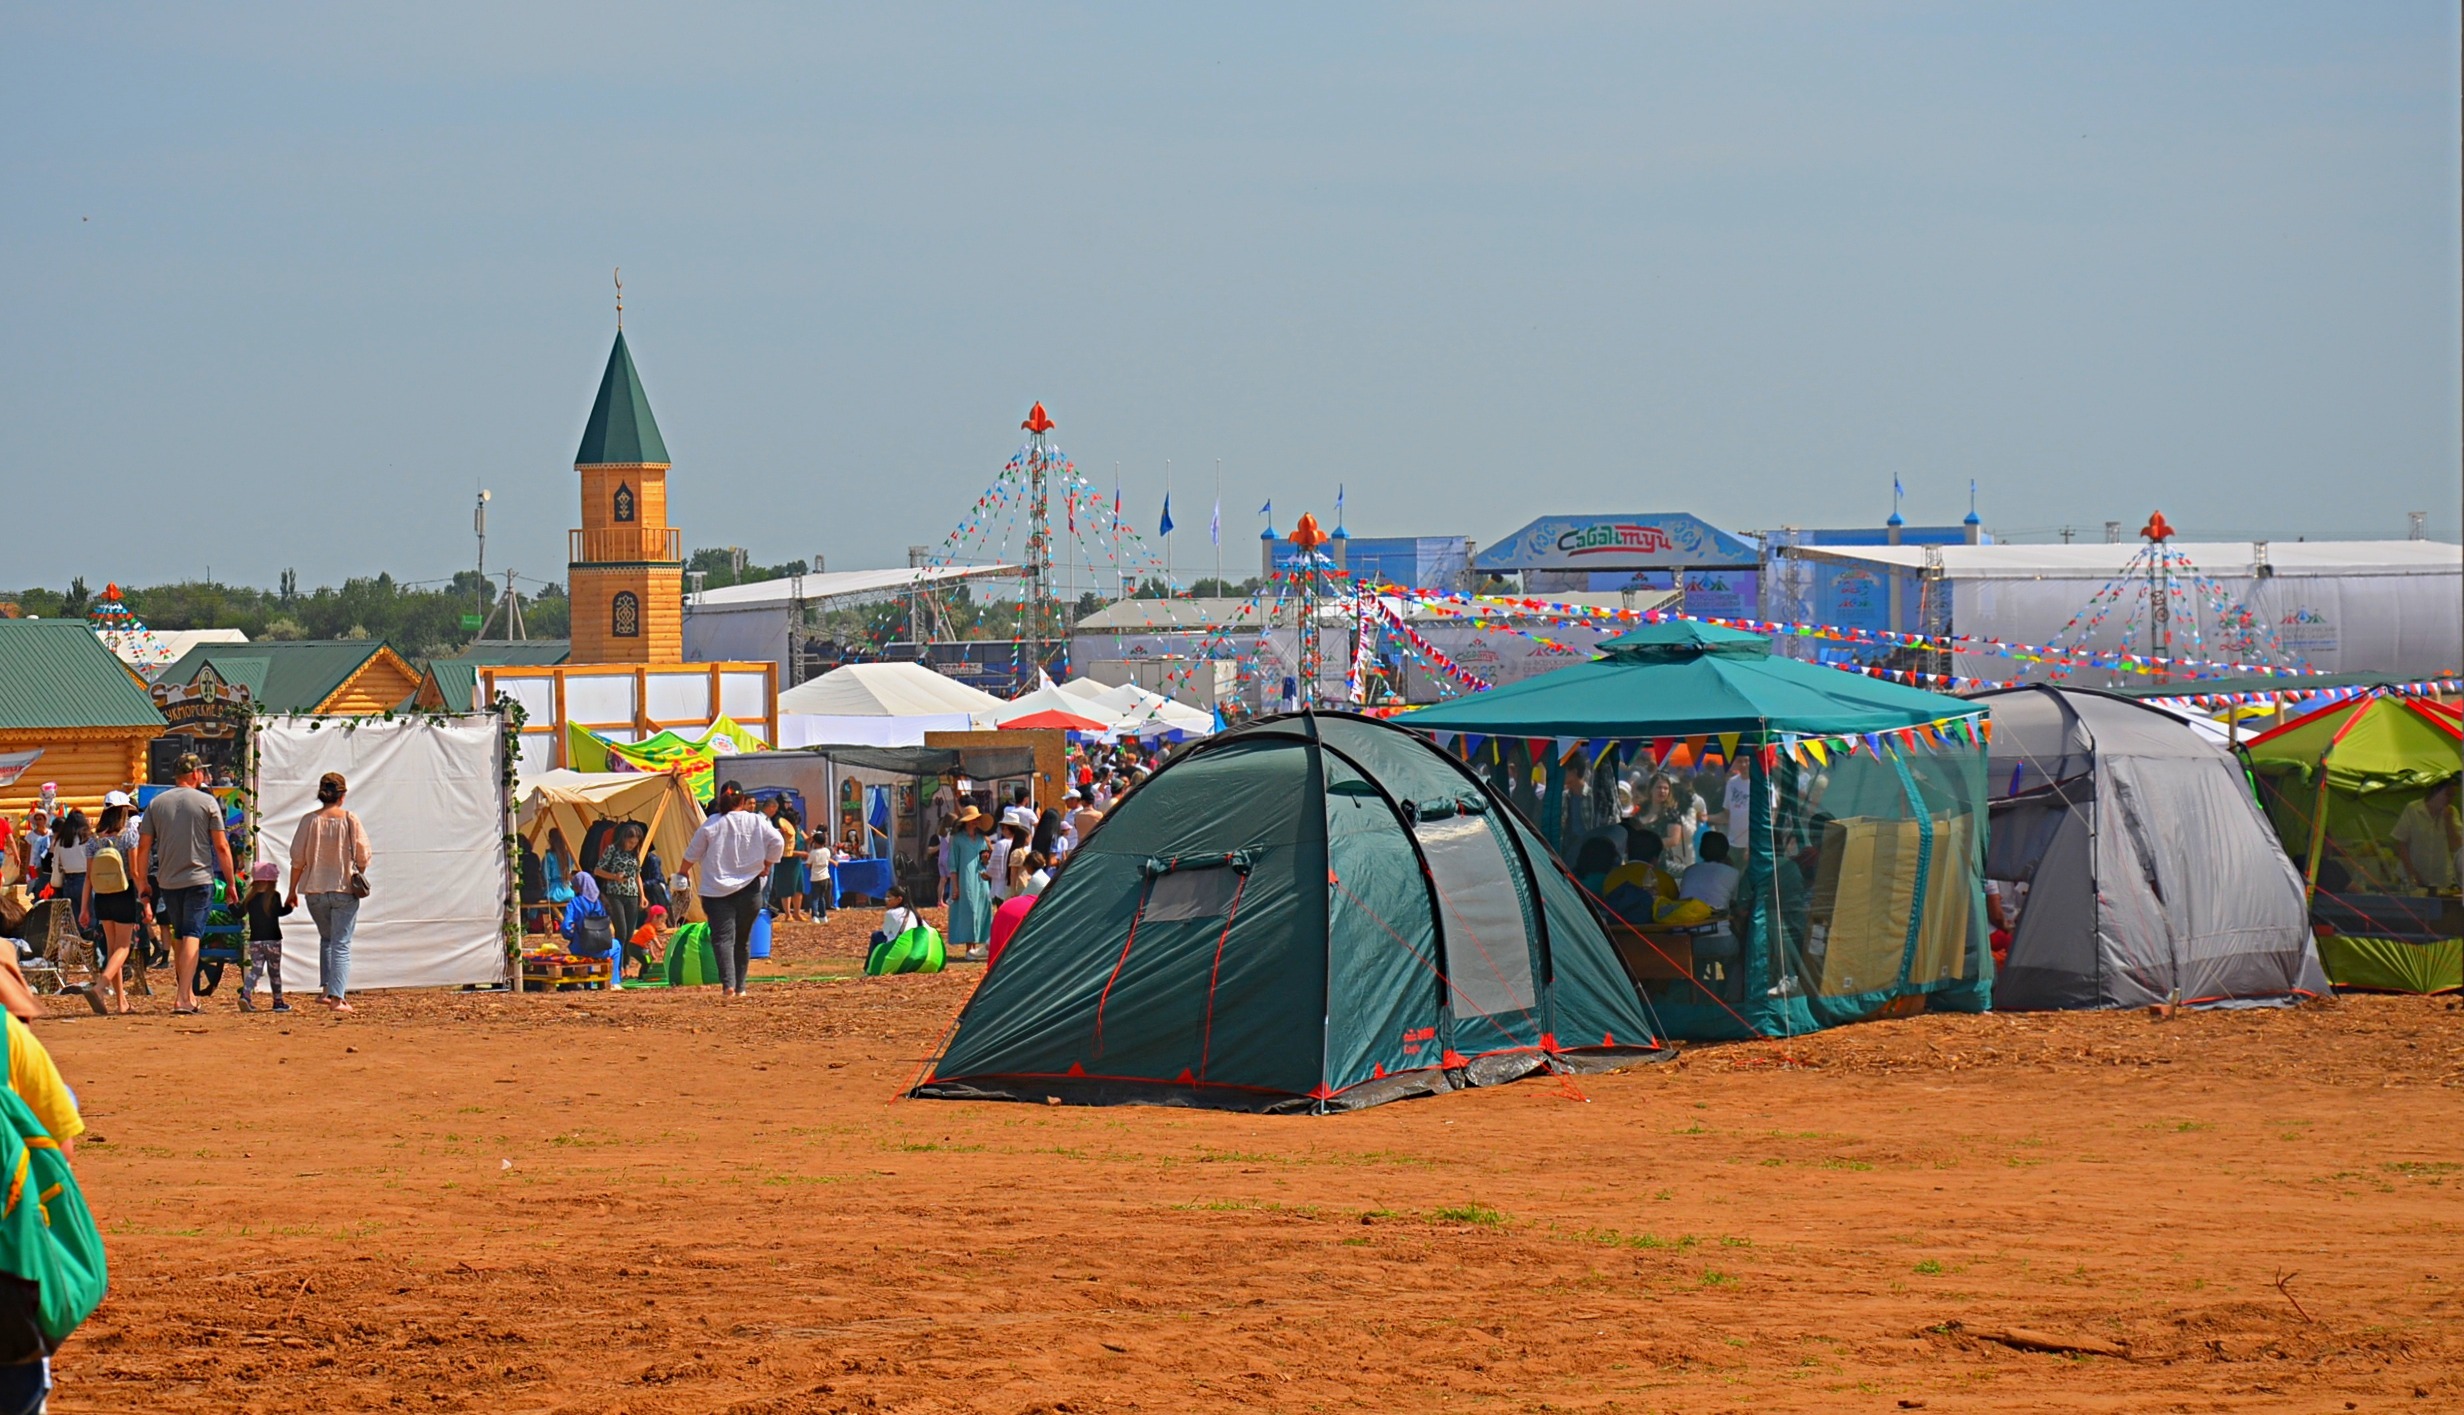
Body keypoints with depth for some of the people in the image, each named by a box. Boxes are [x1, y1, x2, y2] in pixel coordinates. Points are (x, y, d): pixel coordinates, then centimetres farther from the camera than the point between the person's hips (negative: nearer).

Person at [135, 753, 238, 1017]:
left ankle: (187, 994, 24)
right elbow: (221, 847, -4)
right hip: (199, 878, -3)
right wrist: (230, 882, 4)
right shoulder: (207, 802, -3)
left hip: (167, 881, 4)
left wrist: (143, 883, 13)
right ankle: (183, 997, -19)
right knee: (192, 937, -8)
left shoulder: (156, 804, 5)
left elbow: (143, 847, 5)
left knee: (179, 937, 18)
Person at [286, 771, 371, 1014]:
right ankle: (337, 997, -6)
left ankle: (326, 988, 16)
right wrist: (358, 876, 19)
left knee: (326, 938, 23)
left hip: (315, 890, 2)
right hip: (345, 889, -2)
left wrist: (292, 891, 9)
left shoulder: (309, 820, -4)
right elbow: (362, 857, -2)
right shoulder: (351, 821, -7)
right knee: (341, 944, 3)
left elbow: (297, 859, -1)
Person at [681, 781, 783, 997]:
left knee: (722, 937, -6)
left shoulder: (712, 824, -3)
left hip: (716, 890, -2)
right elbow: (777, 843, -7)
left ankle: (728, 984, -23)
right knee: (743, 939, 14)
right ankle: (740, 986, 15)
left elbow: (692, 854, 3)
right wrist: (766, 866, 8)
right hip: (749, 888, 2)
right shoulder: (757, 822, -1)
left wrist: (682, 874, 20)